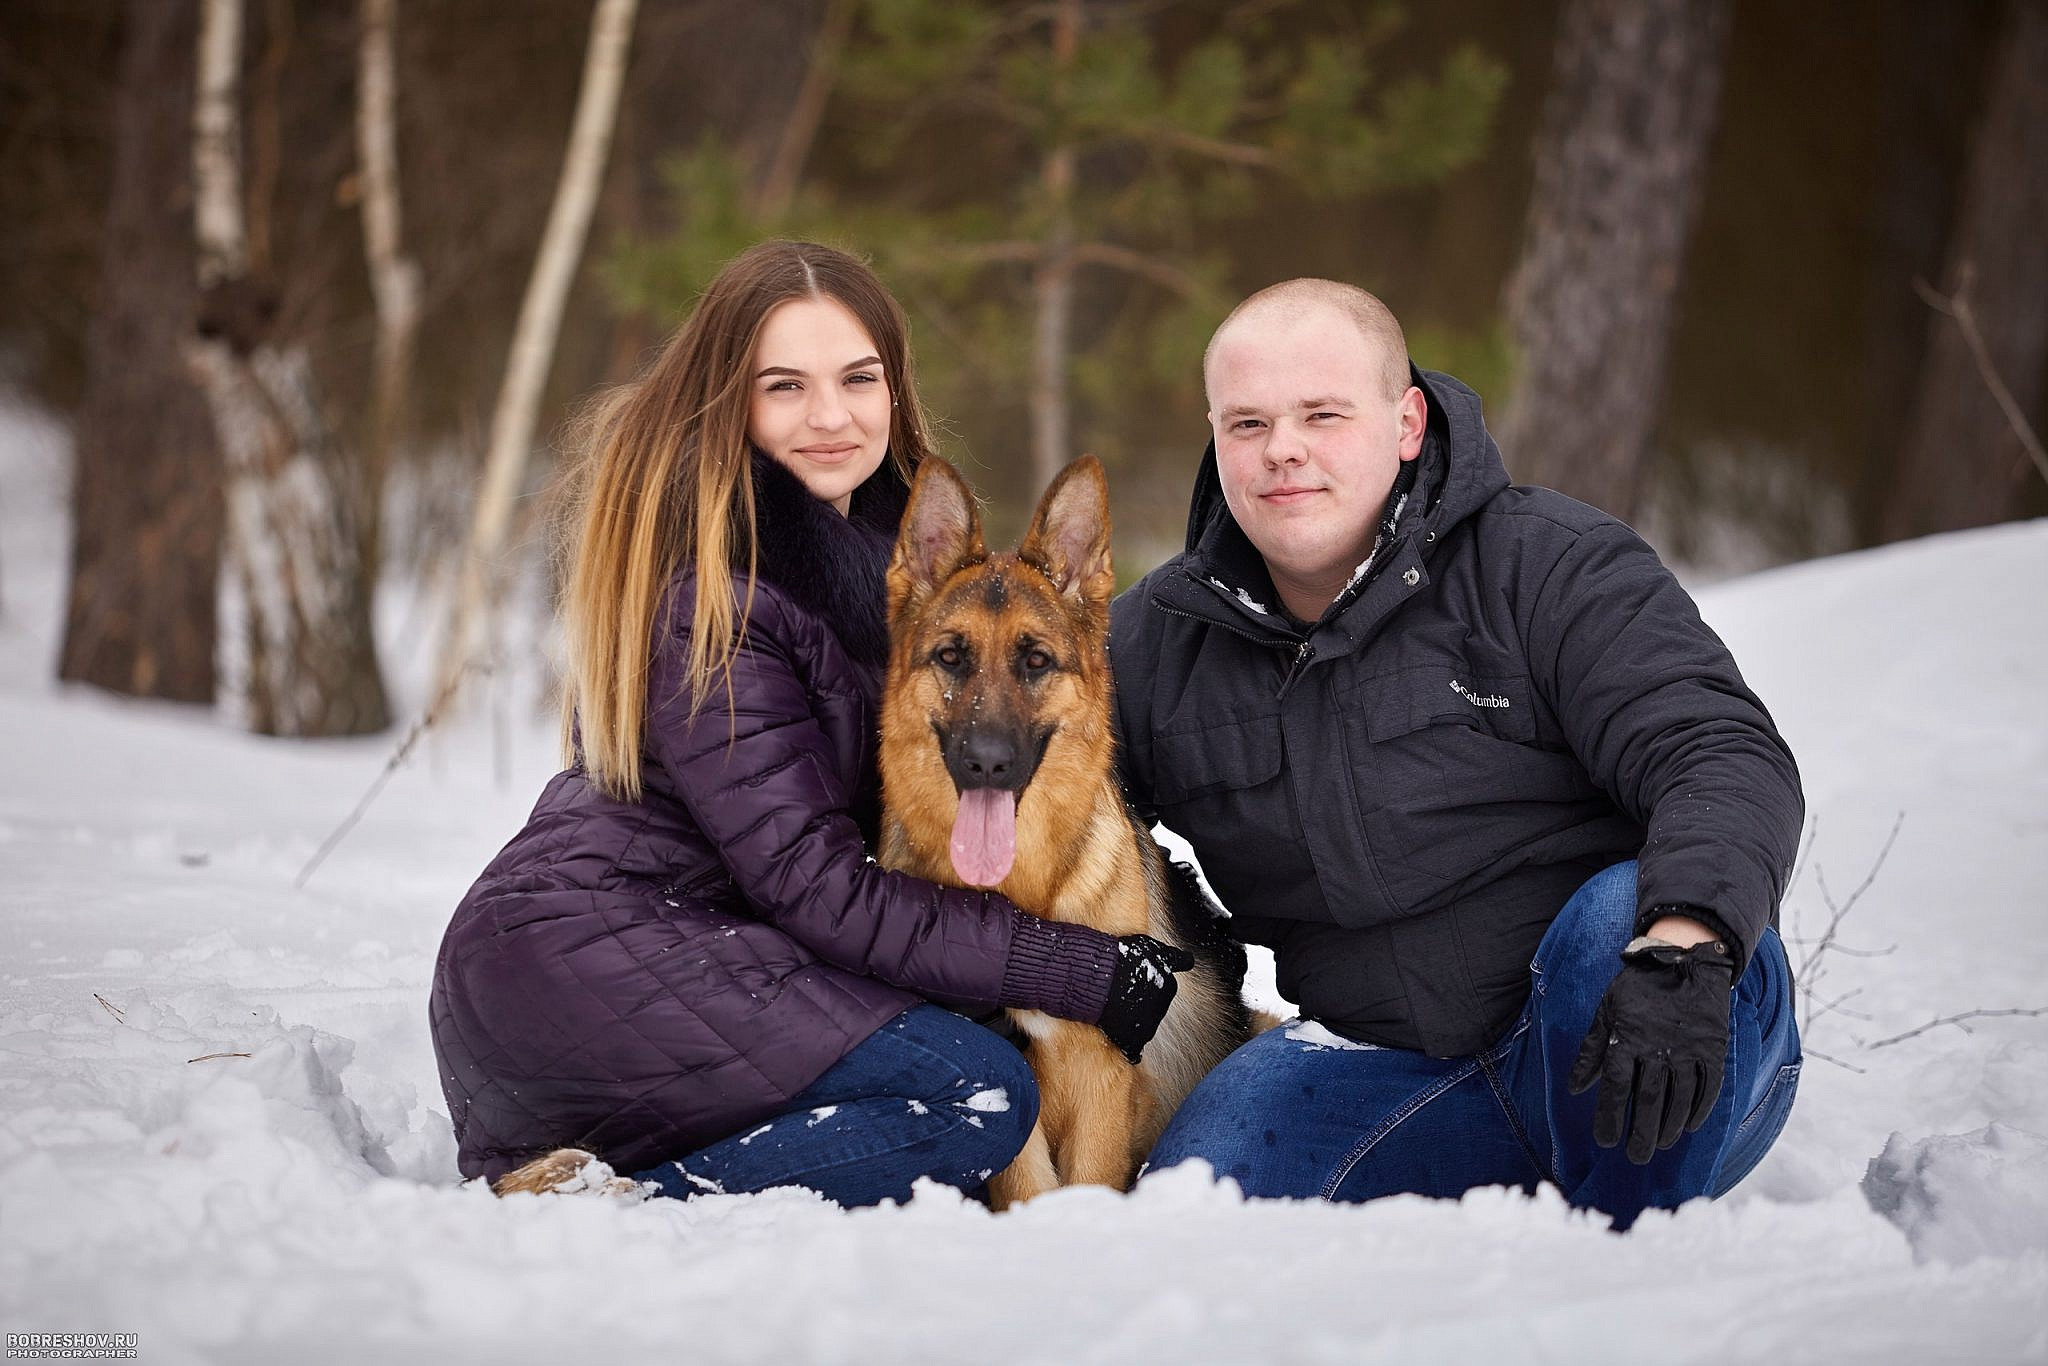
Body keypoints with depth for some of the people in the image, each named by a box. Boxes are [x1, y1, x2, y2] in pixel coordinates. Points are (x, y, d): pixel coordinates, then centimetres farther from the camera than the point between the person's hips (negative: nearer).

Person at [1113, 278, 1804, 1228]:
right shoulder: (1151, 645, 6)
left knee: (1621, 916, -36)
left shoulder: (1551, 568, -7)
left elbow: (1729, 758, -19)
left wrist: (1680, 946, -40)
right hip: (1388, 1065, 3)